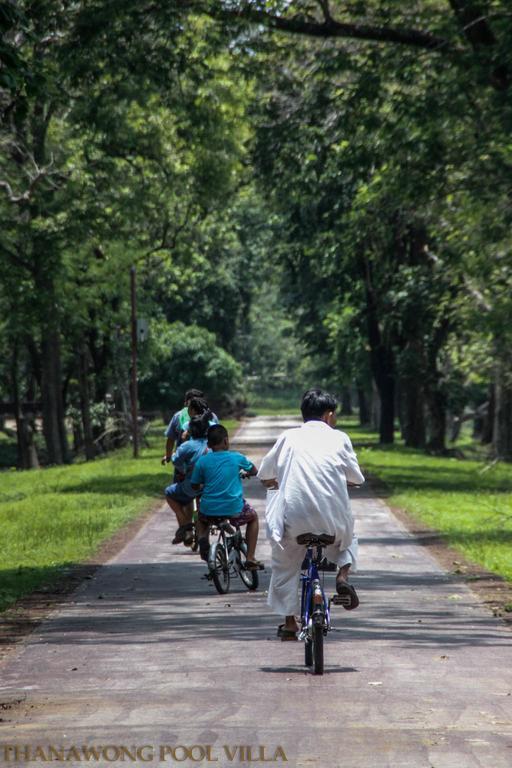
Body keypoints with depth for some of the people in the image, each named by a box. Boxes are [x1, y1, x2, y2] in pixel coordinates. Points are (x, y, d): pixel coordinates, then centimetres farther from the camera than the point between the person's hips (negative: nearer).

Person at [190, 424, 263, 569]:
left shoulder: (202, 461, 0)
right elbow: (254, 471, 17)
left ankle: (202, 539, 4)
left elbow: (195, 486, 7)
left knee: (201, 519, 38)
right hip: (234, 509, -1)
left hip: (209, 509, 1)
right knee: (253, 517, 31)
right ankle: (250, 558, 22)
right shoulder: (237, 458, -1)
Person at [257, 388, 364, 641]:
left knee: (284, 568, 22)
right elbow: (356, 479, 10)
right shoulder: (339, 438, 6)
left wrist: (279, 485, 38)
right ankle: (343, 575, 7)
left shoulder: (289, 437, 10)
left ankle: (289, 623, 20)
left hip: (293, 519, 0)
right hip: (333, 520, 0)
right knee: (348, 537, 33)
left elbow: (265, 476, 16)